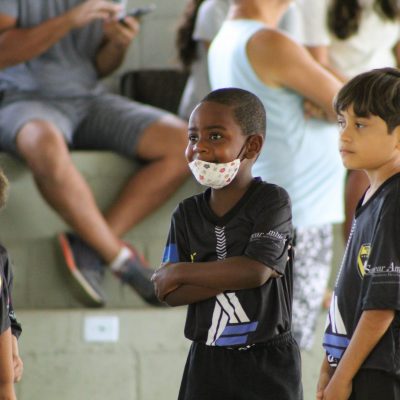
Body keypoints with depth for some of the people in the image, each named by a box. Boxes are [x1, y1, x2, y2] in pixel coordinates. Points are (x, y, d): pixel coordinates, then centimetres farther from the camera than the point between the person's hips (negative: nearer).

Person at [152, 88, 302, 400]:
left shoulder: (272, 201, -8)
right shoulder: (187, 214, 5)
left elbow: (255, 270, -22)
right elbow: (170, 294, -6)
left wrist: (180, 272, -12)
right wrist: (229, 276, -19)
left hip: (266, 365, -4)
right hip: (207, 363, 4)